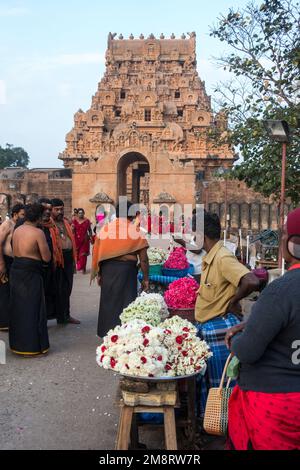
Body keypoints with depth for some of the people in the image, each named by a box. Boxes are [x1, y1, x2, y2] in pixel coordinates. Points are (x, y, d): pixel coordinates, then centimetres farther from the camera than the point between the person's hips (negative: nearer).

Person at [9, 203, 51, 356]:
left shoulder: (17, 230, 10)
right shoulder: (38, 232, -14)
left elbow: (15, 251, 15)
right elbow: (46, 258, -13)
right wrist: (43, 246, 5)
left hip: (15, 270, 8)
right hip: (30, 274, -8)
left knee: (18, 307, 16)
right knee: (31, 309, 1)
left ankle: (17, 343, 27)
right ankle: (31, 346, 7)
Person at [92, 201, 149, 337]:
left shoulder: (105, 228, 2)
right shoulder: (135, 230, -6)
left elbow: (97, 253, 4)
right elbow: (143, 259, -8)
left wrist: (98, 274, 14)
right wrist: (146, 278, 1)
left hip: (107, 270, 3)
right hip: (127, 269, -3)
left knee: (108, 302, 15)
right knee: (126, 301, 8)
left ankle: (108, 333, 26)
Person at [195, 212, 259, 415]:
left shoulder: (223, 258, -21)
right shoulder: (211, 258, 8)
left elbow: (252, 282, -34)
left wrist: (233, 301, -20)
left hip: (220, 328, -10)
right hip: (205, 328, 10)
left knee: (221, 383, 4)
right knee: (203, 377, 21)